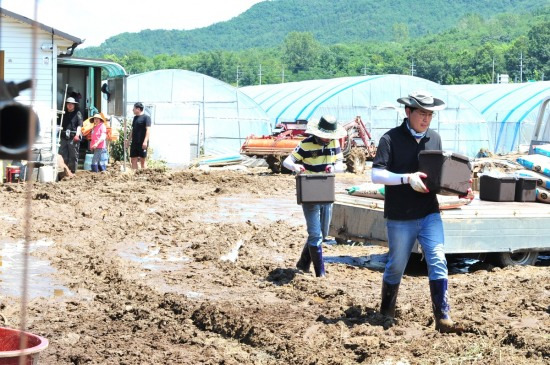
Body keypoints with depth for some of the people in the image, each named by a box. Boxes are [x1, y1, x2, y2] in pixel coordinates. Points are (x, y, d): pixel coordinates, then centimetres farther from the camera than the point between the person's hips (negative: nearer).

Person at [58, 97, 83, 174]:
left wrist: (77, 135, -18)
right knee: (62, 155, 0)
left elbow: (79, 125, -6)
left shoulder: (77, 113, 3)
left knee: (73, 155, 0)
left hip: (73, 138, -5)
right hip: (64, 137, 5)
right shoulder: (64, 114, 19)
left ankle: (72, 171, 5)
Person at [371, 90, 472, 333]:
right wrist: (407, 178, -28)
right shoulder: (391, 139, -9)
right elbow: (376, 175, -16)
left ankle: (443, 318, -10)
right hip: (400, 217, -3)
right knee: (396, 267, 10)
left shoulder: (434, 139, 6)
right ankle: (386, 312, 32)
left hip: (429, 214, 3)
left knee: (438, 262, -9)